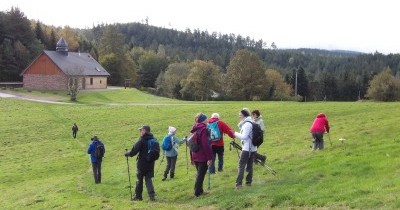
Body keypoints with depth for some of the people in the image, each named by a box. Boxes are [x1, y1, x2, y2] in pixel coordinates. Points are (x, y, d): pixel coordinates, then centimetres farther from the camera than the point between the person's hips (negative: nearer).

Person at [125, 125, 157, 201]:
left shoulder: (142, 140, -16)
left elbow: (134, 151, -16)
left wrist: (127, 154, 1)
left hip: (142, 163, -5)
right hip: (151, 163, 5)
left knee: (139, 179, 9)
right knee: (148, 179, 11)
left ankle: (138, 196, 19)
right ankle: (152, 194, -3)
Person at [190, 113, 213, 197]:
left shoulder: (194, 130, 12)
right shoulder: (203, 129, -14)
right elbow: (205, 145, -20)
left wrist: (192, 158, 21)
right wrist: (209, 157, -18)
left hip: (195, 156, 8)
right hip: (203, 157, -8)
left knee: (199, 173, 18)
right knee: (201, 174, 0)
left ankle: (199, 190, 25)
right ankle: (198, 192, 4)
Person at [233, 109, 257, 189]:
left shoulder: (247, 124, -16)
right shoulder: (251, 123, 14)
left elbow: (244, 136, -20)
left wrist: (235, 133, -9)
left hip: (247, 149, -9)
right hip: (253, 148, 9)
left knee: (241, 165, -8)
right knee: (249, 165, 13)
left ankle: (239, 183, -12)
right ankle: (249, 182, 17)